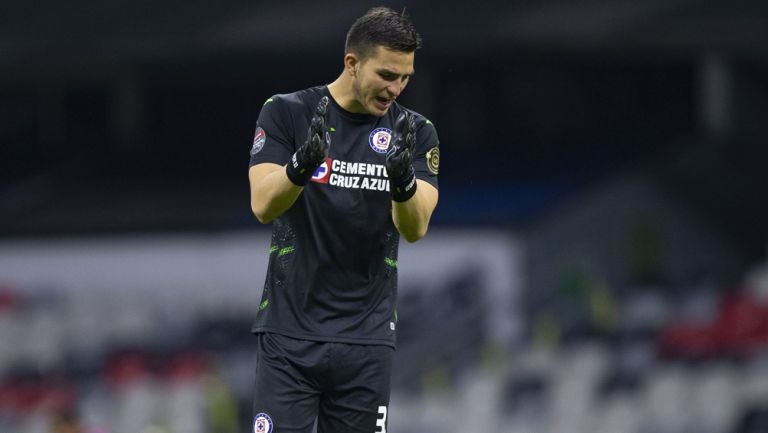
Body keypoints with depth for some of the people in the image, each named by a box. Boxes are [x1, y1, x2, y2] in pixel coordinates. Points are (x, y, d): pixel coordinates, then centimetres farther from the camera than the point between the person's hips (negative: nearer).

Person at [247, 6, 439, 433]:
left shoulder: (417, 133, 4)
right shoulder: (286, 113, -1)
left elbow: (415, 229, -8)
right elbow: (263, 205, -12)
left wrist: (403, 181, -30)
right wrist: (302, 164, -32)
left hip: (367, 338, 2)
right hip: (289, 335, -2)